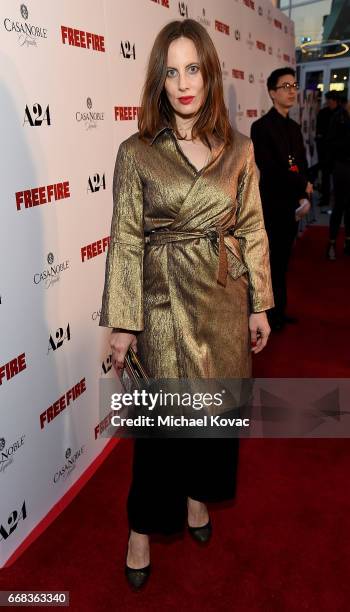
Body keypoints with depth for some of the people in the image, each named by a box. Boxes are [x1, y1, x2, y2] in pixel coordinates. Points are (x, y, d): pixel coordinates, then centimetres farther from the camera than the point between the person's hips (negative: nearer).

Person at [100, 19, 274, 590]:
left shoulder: (238, 149, 2)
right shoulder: (136, 152, -6)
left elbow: (252, 230, 5)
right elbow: (126, 240, -6)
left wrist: (259, 305, 5)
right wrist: (122, 322, -8)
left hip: (224, 299, 3)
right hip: (164, 301, -3)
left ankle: (198, 492, 43)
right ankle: (144, 526, 28)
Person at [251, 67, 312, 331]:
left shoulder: (295, 127, 15)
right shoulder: (261, 127, -9)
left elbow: (302, 165, 10)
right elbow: (269, 170, -17)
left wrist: (303, 197, -7)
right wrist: (303, 186, -9)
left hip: (292, 206, 7)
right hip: (271, 207, -7)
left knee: (282, 262, 14)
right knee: (270, 262, 2)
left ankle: (279, 311, 25)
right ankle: (268, 315, 15)